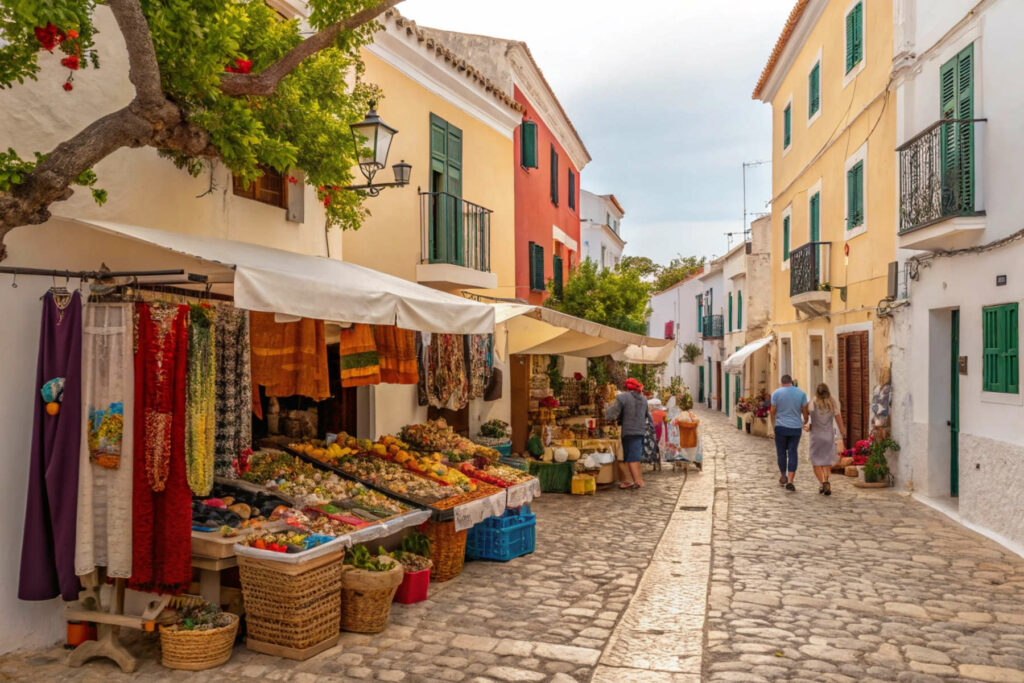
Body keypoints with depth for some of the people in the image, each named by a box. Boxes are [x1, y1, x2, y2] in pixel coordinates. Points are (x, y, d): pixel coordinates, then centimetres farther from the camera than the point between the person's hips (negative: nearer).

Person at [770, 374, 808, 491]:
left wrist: (773, 424, 16)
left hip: (781, 427, -1)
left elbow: (773, 411, -1)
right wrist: (805, 421, 24)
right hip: (796, 428, 1)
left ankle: (783, 476, 28)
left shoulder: (776, 393, -5)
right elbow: (804, 411, 3)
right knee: (792, 453, 4)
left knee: (781, 452, 14)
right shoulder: (801, 393, -1)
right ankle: (790, 481, -2)